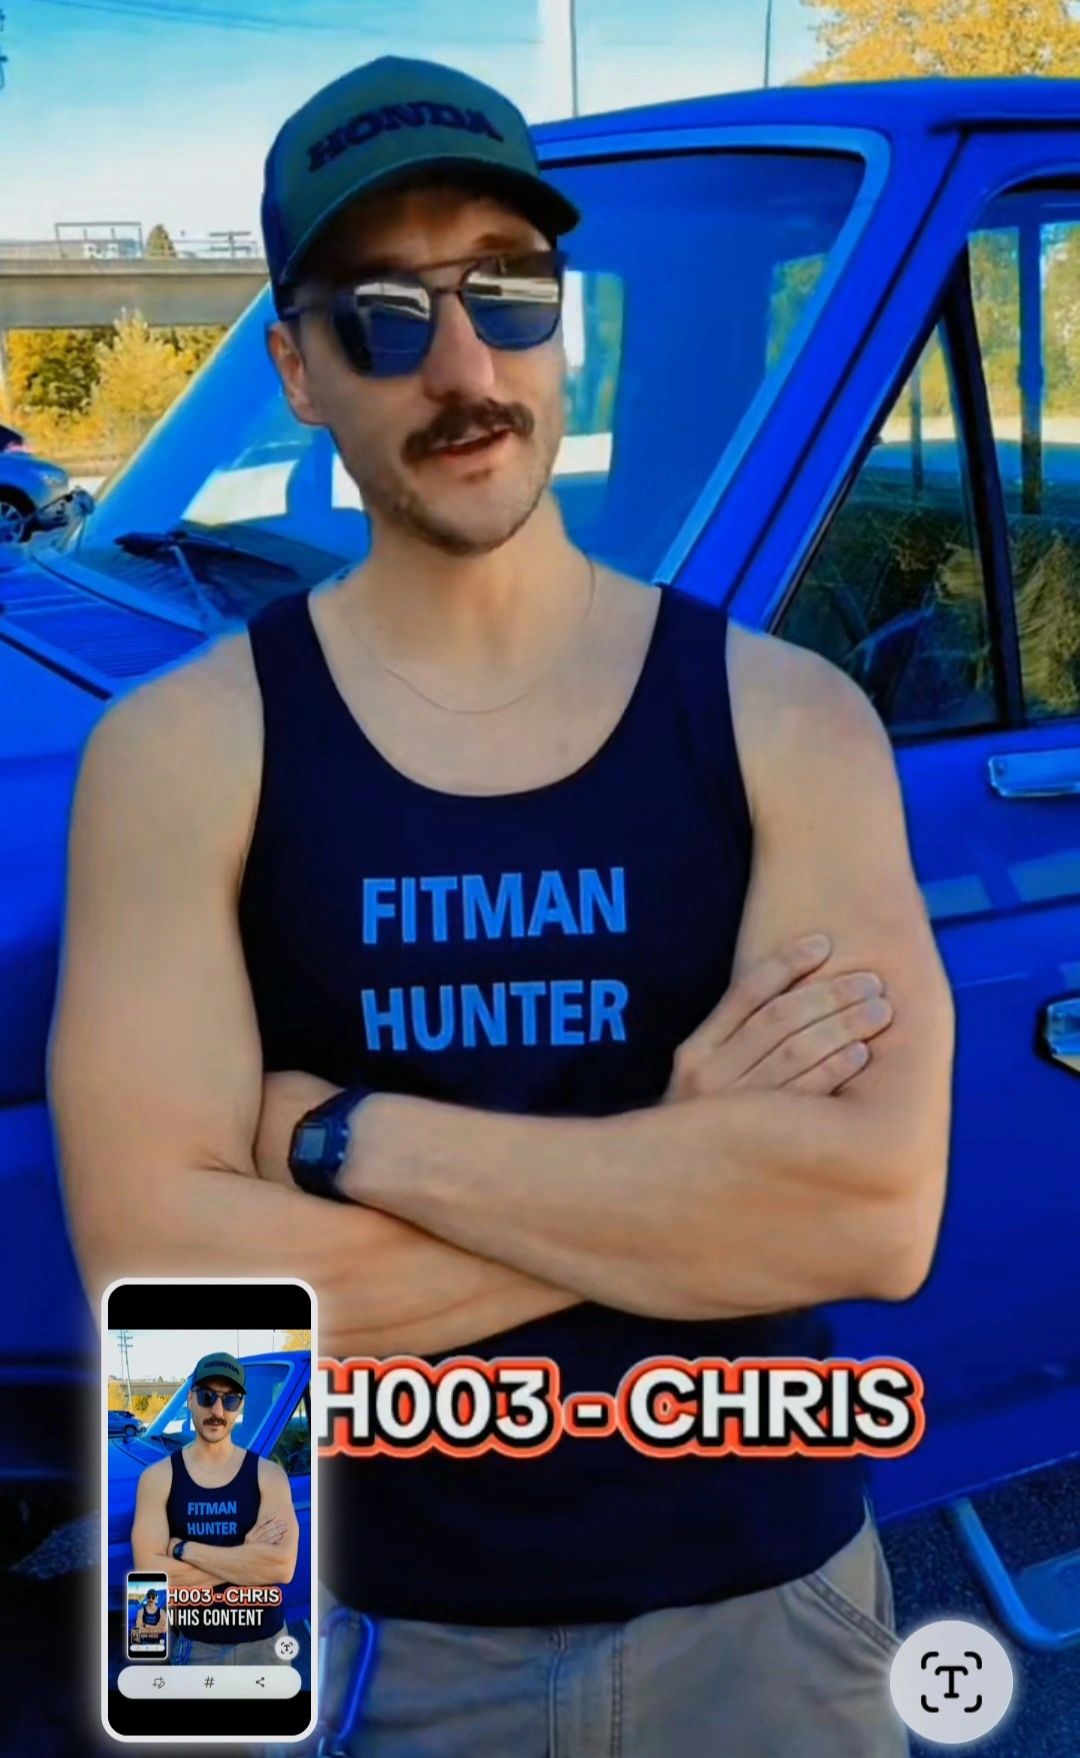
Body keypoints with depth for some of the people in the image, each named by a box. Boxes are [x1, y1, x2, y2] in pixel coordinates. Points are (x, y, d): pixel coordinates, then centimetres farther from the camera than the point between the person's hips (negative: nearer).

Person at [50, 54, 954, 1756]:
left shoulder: (787, 719, -8)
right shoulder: (183, 751, -10)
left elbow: (881, 1214, -19)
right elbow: (162, 1285, -18)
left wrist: (344, 1134, -19)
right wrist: (692, 1168, -18)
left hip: (762, 1607, 1)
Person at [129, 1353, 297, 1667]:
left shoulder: (268, 1475, -6)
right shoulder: (158, 1477, -6)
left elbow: (283, 1566, -20)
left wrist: (182, 1548, -18)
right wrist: (247, 1557, -17)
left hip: (263, 1643, 0)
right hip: (193, 1646, 0)